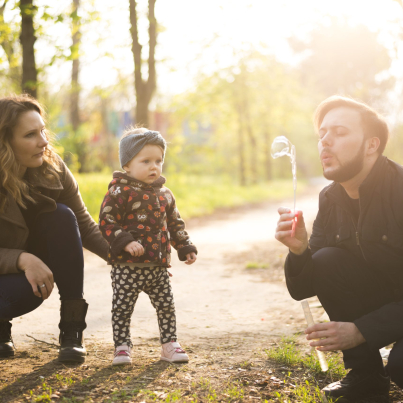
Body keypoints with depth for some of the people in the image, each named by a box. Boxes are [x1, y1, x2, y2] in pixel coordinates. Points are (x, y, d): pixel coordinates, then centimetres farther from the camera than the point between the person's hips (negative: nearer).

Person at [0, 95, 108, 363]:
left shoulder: (52, 169, -15)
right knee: (23, 291, -38)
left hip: (36, 263, 5)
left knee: (61, 216, -25)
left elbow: (84, 226, -9)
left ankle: (71, 331, -18)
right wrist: (22, 260, -39)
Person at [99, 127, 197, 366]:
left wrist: (186, 248, 13)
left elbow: (175, 224, 20)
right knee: (123, 307, 2)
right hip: (127, 266, -5)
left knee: (166, 306, 10)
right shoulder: (120, 192, -10)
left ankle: (170, 344, 22)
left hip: (159, 265, 5)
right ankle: (122, 347, 13)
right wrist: (126, 242, -26)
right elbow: (106, 222, -16)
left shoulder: (164, 194, 11)